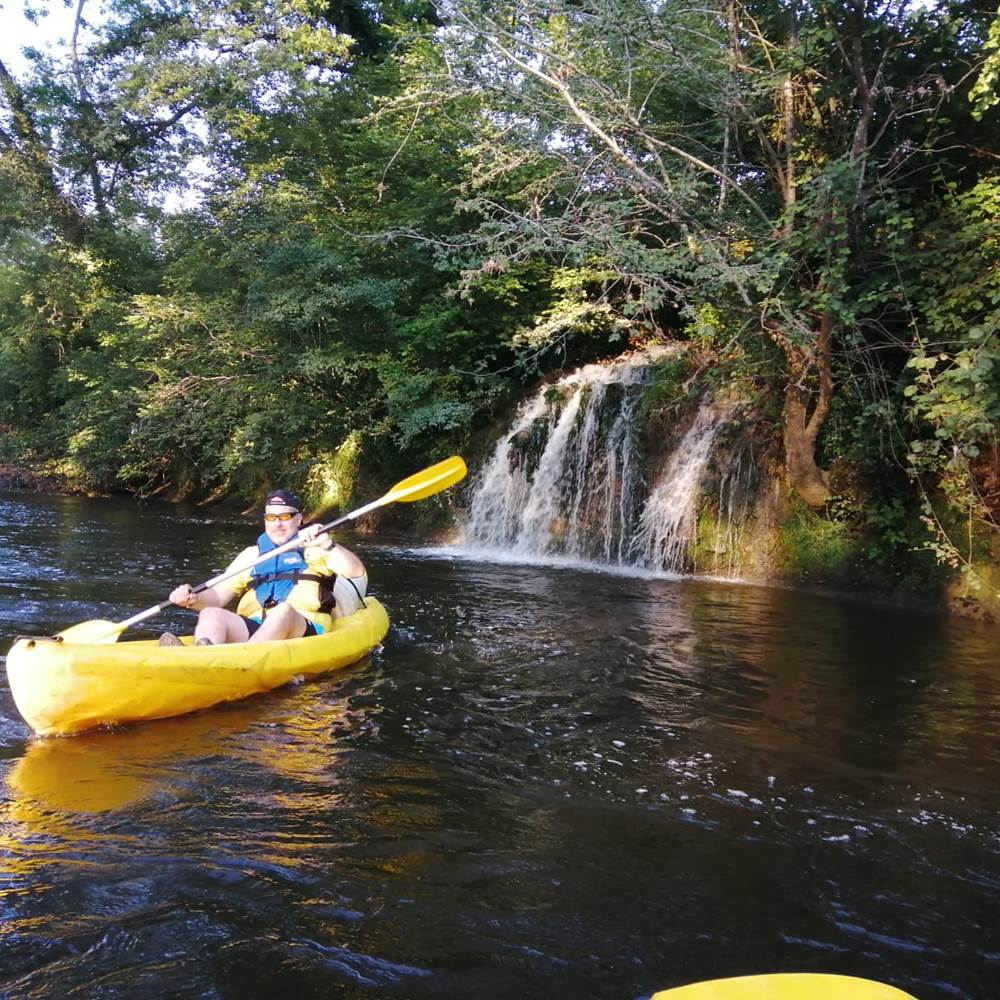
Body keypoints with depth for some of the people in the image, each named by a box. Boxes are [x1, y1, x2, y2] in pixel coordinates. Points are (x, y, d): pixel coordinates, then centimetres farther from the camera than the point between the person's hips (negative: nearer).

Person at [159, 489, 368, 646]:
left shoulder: (315, 548, 16)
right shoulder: (251, 555, 26)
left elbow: (356, 572, -1)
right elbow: (218, 595, 19)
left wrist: (327, 545, -18)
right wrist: (194, 599, -4)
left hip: (303, 631, -3)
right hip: (251, 629, 3)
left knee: (284, 610, -35)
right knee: (211, 615, -23)